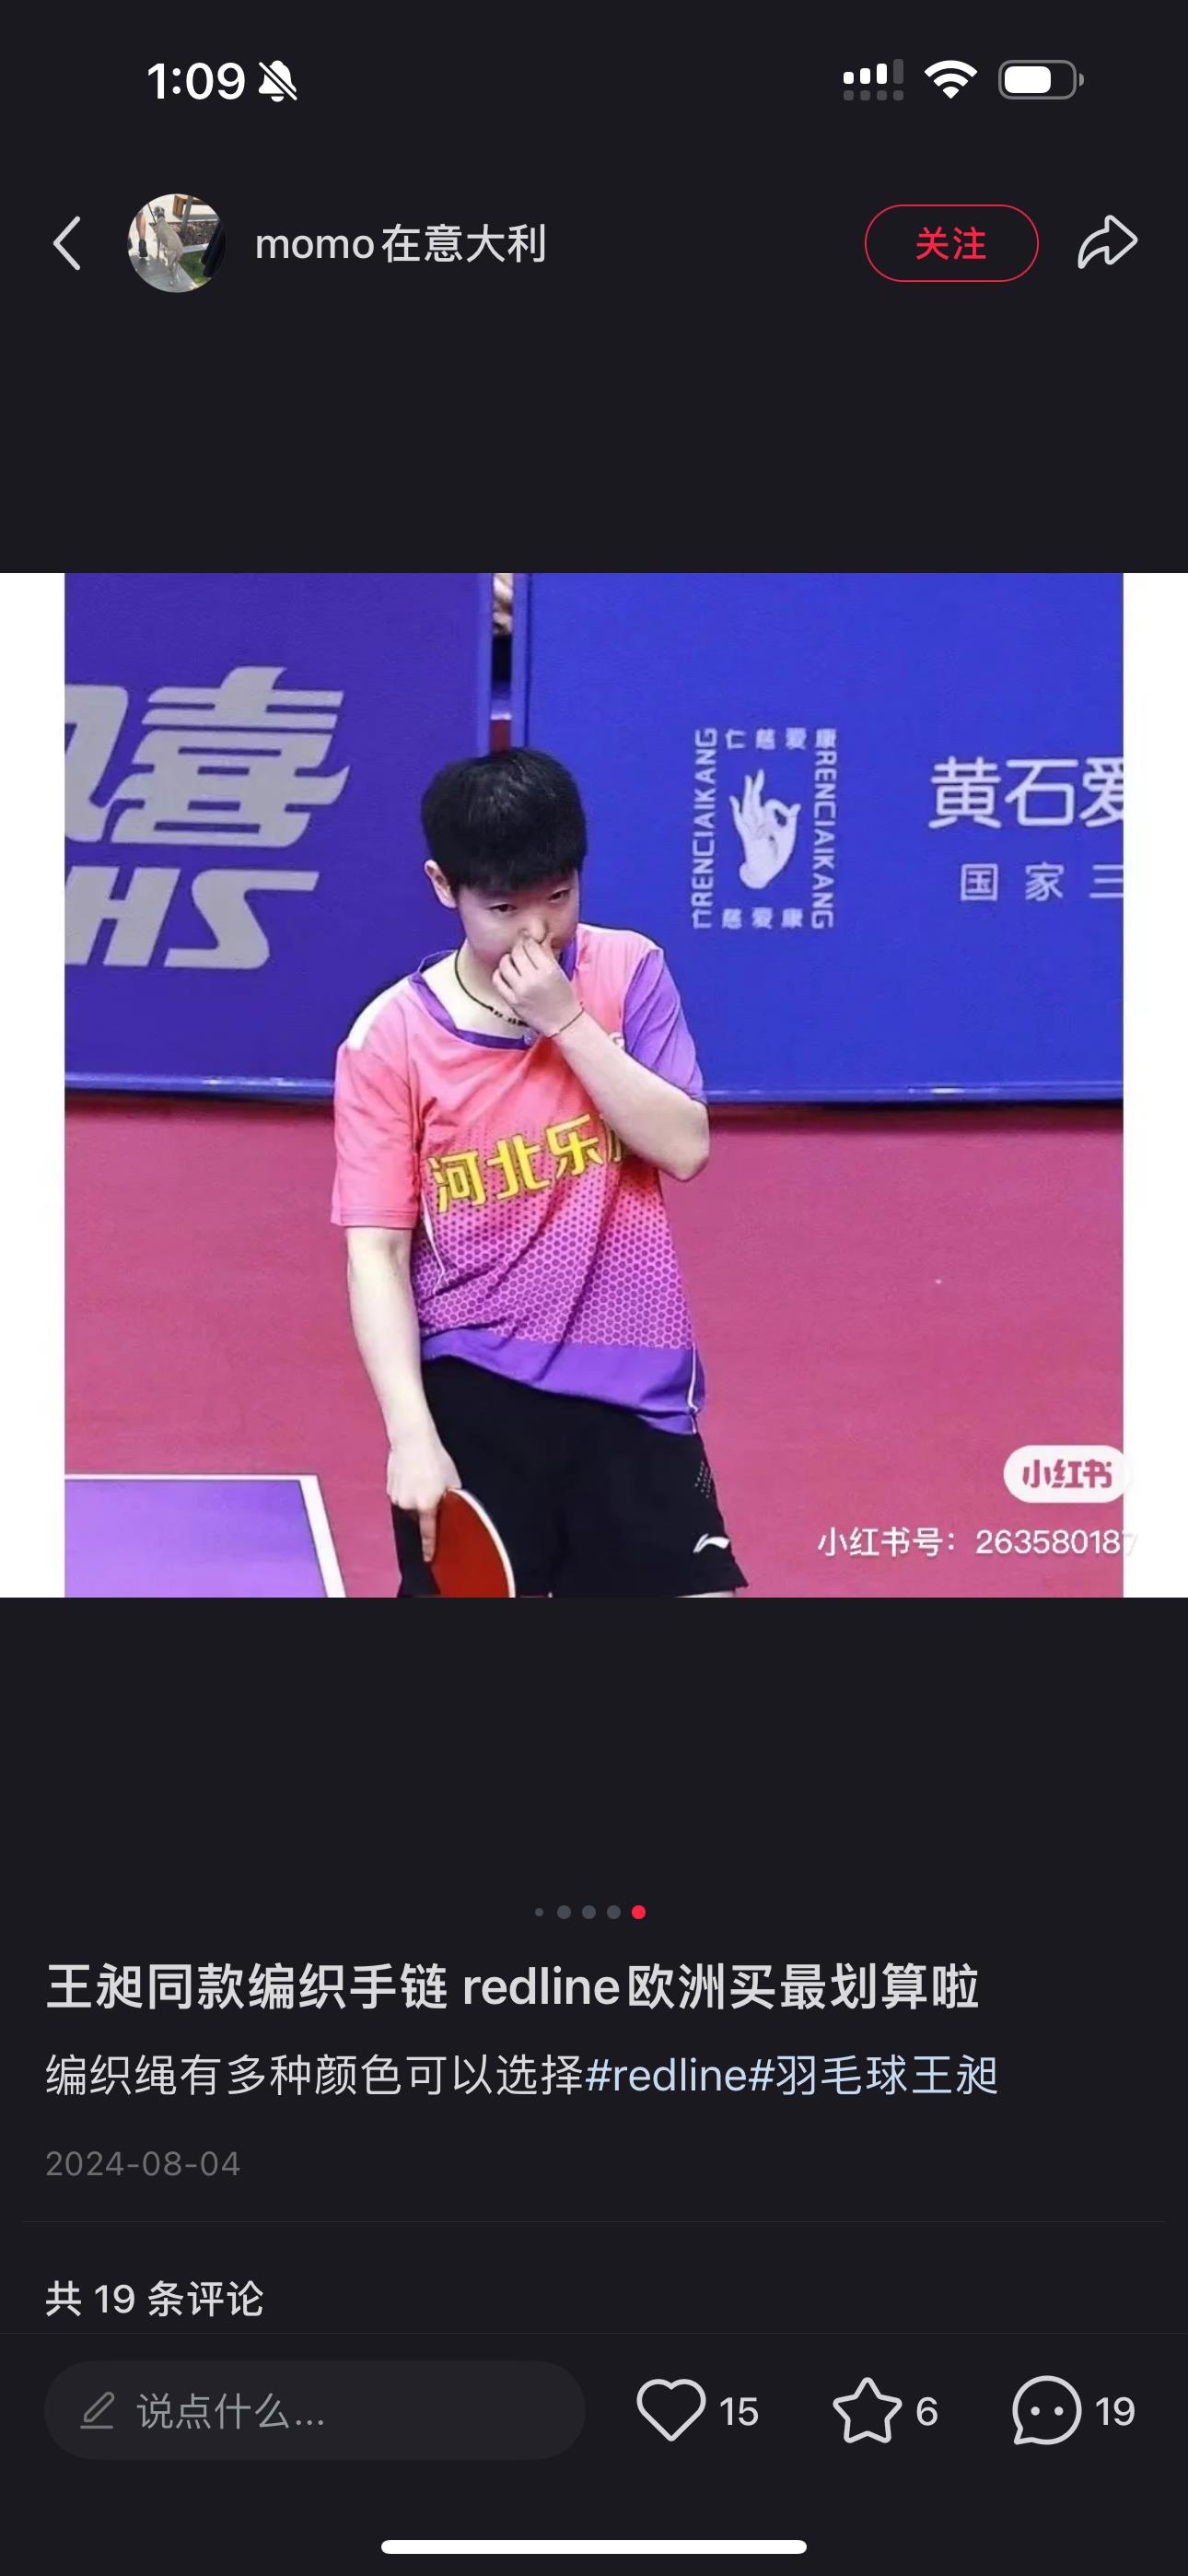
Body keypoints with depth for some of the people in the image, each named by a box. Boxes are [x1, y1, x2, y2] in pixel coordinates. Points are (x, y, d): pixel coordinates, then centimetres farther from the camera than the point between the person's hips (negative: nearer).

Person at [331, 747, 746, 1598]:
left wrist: (568, 1021, -17)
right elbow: (377, 1251, -9)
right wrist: (412, 1435, -19)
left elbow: (685, 1147, -10)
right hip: (472, 1396, -1)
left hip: (635, 1388, 2)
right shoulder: (391, 1036, -7)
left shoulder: (629, 971, 0)